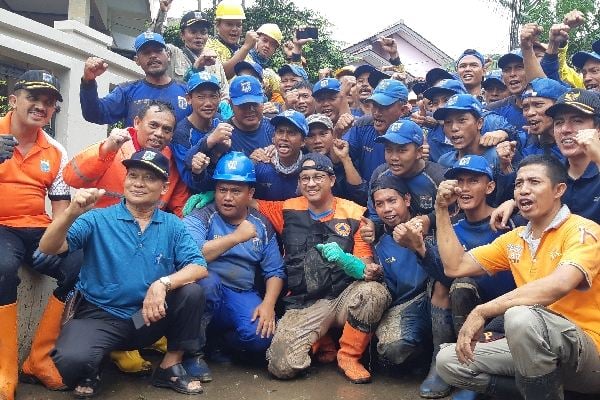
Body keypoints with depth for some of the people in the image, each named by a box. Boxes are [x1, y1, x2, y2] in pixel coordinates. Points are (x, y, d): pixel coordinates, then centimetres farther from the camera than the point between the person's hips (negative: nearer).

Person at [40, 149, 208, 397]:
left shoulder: (172, 226, 4)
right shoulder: (98, 219, -3)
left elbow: (199, 267, -7)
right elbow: (49, 248, -14)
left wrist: (163, 283, -26)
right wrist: (72, 213, -34)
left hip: (150, 318, 3)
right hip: (100, 316, -2)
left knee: (192, 292, -23)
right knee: (71, 361, -33)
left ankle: (170, 367, -1)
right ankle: (89, 374, 7)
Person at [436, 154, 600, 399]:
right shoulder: (514, 240, 11)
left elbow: (558, 285, -31)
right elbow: (455, 268, 9)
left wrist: (481, 312, -31)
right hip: (534, 346, 7)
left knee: (520, 316, -36)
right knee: (448, 361, -3)